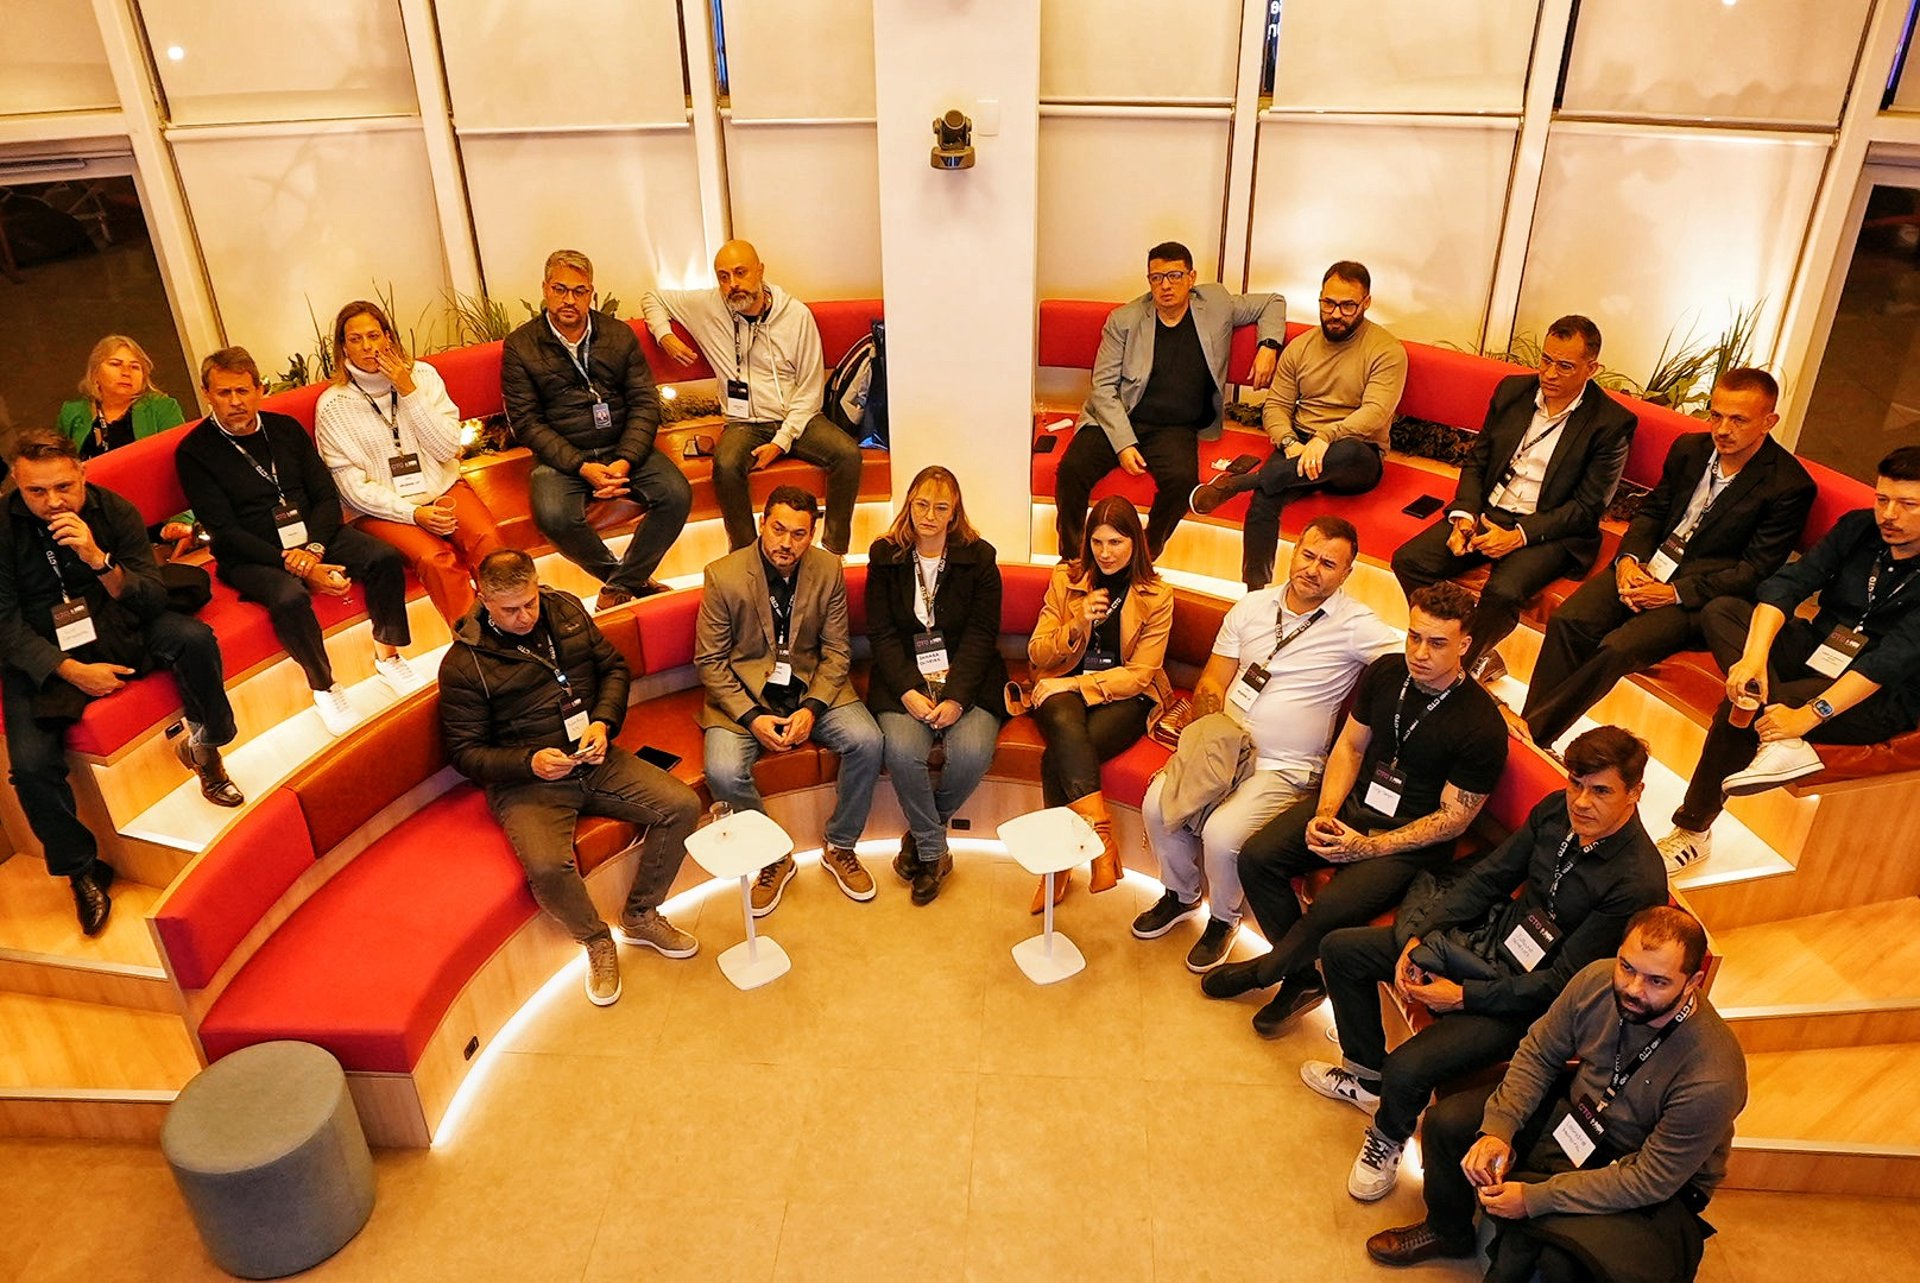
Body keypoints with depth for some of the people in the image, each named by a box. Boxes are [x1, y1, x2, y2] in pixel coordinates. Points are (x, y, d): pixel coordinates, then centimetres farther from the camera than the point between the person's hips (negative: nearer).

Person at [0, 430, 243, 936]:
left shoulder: (116, 512, -9)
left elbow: (153, 599, -11)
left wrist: (99, 560, -30)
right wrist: (71, 670, -21)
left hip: (118, 628, 1)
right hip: (43, 654, -1)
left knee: (194, 638, -30)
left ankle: (204, 746, -6)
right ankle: (82, 871, 0)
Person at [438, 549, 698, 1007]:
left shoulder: (566, 609, 5)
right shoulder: (463, 662, -8)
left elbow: (614, 667, 12)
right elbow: (465, 751, -5)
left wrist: (605, 722, -7)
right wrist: (529, 762, -23)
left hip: (596, 760, 5)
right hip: (525, 780, -4)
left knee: (683, 805, -14)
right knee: (547, 866, -33)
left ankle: (639, 916, 8)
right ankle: (597, 940, 1)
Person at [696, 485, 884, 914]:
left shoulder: (828, 570, -4)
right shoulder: (723, 576, -12)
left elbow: (837, 651, 0)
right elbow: (710, 661, -6)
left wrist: (812, 709, -16)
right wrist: (751, 717, -18)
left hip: (812, 686, 2)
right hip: (744, 694, -2)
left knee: (868, 742, -22)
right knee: (723, 773, -27)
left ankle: (839, 847, 2)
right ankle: (773, 859, 1)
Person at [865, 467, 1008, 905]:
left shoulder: (979, 557, 2)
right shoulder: (885, 556, 5)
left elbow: (981, 634, -4)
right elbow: (881, 633, 0)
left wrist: (956, 698, -16)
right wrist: (909, 691, -15)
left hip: (966, 679, 0)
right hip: (904, 680, 1)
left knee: (971, 753, -27)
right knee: (902, 751, -28)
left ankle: (921, 834, 2)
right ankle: (933, 852, -5)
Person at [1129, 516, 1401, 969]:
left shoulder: (1355, 626, -8)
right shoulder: (1252, 607, 6)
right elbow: (1212, 683, 6)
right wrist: (1211, 740, -8)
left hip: (1285, 770, -4)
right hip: (1225, 747, 5)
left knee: (1222, 834, -26)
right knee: (1157, 804, -15)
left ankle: (1223, 918, 8)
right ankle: (1181, 895, 15)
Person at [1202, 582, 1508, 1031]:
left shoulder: (1481, 726, -18)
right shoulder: (1384, 672, -1)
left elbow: (1454, 818, -13)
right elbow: (1350, 745, 8)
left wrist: (1369, 847, -18)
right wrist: (1325, 812, -8)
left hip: (1414, 838, -6)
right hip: (1353, 804, 6)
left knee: (1332, 910, -27)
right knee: (1256, 857, -14)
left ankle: (1267, 969, 7)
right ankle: (1303, 978, 4)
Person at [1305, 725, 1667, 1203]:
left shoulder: (1638, 884, -27)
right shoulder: (1557, 810, -8)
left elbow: (1561, 982, -22)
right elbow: (1487, 877, 1)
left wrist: (1462, 996, -20)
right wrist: (1416, 935, -7)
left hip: (1525, 994, -7)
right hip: (1489, 937, 8)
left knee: (1407, 1070, -25)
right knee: (1340, 949, 7)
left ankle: (1388, 1138, 13)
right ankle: (1367, 1074, 28)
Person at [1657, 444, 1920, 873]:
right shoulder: (1857, 528, 1)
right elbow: (1788, 583, -10)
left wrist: (1809, 715, -37)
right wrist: (1754, 656, -28)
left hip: (1882, 699, -7)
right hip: (1819, 651, 7)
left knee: (1740, 709, -29)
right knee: (1720, 610, -15)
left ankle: (1693, 830, -17)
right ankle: (1781, 744, -30)